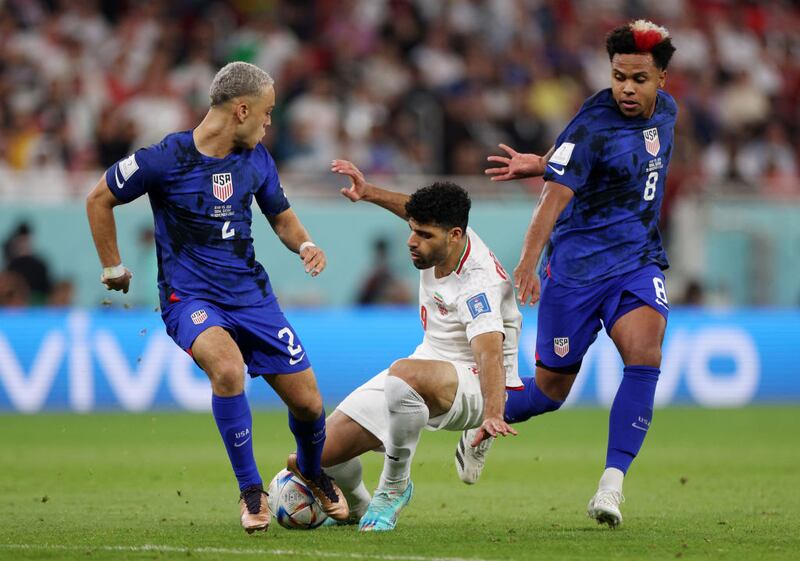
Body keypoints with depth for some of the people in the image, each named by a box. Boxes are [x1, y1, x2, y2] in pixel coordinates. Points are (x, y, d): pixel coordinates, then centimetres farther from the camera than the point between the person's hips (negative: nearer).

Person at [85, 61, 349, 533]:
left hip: (251, 294, 5)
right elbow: (99, 199, 1)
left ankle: (311, 469, 37)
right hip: (189, 297, -5)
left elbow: (281, 214, 20)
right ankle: (251, 491, -18)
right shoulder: (166, 159, -13)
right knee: (228, 367, -35)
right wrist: (113, 267, 7)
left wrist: (304, 244, -2)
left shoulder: (257, 158, 3)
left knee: (308, 402, 0)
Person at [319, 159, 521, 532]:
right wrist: (369, 192, 21)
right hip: (427, 368, 9)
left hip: (473, 386, -9)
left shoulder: (478, 284, -28)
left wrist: (493, 415, -60)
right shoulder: (440, 241, -5)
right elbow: (415, 209, 22)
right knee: (321, 449, -3)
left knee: (404, 374, -44)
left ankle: (393, 488, -21)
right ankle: (357, 507, 32)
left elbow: (491, 354, -44)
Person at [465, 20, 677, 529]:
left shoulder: (665, 111, 5)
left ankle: (612, 484, -20)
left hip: (638, 262, 5)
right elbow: (555, 197, -24)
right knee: (552, 388, 4)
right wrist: (528, 262, -37)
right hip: (578, 264, -5)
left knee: (645, 355, -22)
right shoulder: (592, 127, -16)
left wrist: (541, 165, 5)